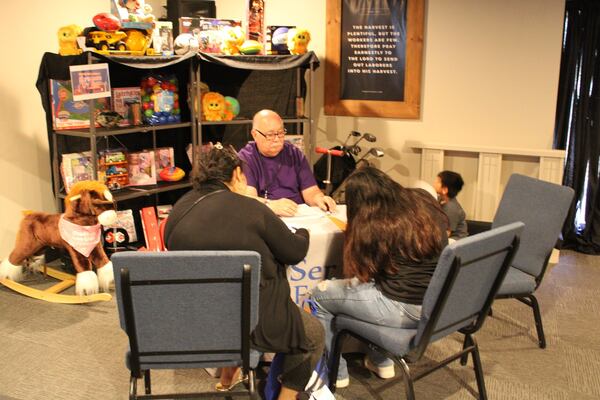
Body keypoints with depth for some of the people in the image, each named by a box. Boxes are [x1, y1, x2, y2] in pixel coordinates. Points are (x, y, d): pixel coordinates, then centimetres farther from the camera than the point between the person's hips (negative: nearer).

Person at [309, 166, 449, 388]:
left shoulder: (371, 226, -14)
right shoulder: (424, 201, 1)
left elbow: (361, 273, -1)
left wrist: (354, 230, 13)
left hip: (406, 311, -7)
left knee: (319, 295, 10)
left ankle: (336, 374, 24)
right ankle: (382, 362, 37)